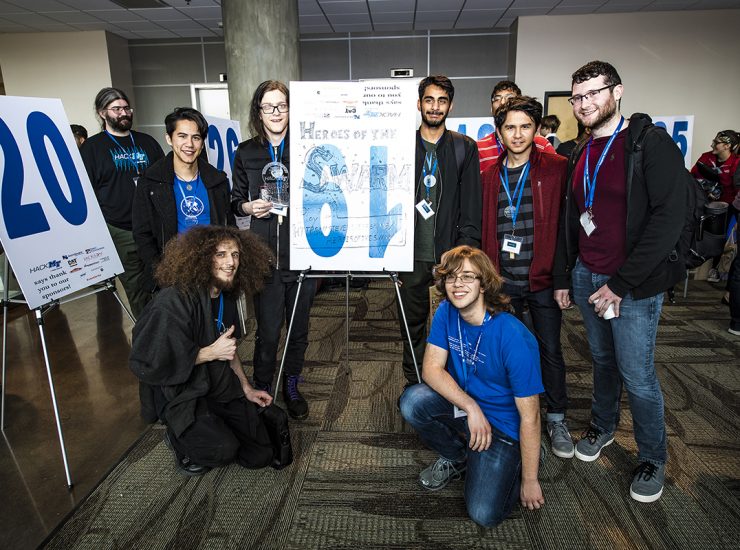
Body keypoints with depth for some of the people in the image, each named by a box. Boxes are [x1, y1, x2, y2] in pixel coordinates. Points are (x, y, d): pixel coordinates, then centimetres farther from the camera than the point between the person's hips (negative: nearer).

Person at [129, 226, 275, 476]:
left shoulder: (226, 296, 1)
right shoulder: (173, 300, -25)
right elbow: (149, 364, -26)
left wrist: (247, 388, 12)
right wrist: (211, 353, -24)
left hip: (224, 389, 7)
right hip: (186, 396, -6)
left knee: (260, 456, 3)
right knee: (225, 449, -28)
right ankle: (179, 440, 4)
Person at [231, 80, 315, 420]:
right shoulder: (246, 153, 5)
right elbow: (236, 201, 12)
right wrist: (249, 207, -8)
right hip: (264, 255, 0)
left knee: (299, 328, 12)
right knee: (268, 331, 2)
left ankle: (291, 386, 33)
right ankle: (261, 391, 24)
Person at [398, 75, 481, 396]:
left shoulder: (465, 148, 6)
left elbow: (471, 205, 3)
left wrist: (466, 250, -7)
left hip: (450, 251, 0)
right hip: (412, 253, 1)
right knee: (412, 322, 10)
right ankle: (413, 382, 26)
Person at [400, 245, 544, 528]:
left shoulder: (514, 337, -28)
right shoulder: (446, 313, -10)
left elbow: (529, 416, -22)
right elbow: (431, 368, -12)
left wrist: (530, 481, -15)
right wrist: (471, 408, -27)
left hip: (503, 424, -5)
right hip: (462, 404, 5)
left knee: (484, 514, -16)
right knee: (413, 401, -23)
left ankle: (519, 461, 15)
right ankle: (455, 458, 7)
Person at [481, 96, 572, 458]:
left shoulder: (556, 168, -4)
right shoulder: (490, 176, 6)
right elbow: (484, 228, 9)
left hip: (542, 279, -3)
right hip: (503, 280, 3)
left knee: (550, 350, 9)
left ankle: (556, 420, 27)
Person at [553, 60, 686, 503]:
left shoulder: (651, 144, -9)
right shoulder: (581, 156, 11)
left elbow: (670, 217, -16)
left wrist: (622, 283, -18)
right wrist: (563, 277, 14)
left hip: (634, 285, -5)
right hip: (586, 278, 6)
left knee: (637, 375, 1)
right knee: (603, 360, 18)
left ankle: (653, 459, 23)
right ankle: (603, 427, 38)